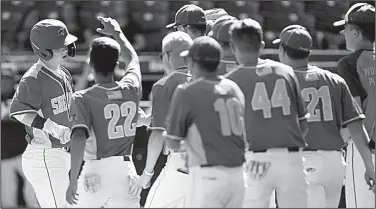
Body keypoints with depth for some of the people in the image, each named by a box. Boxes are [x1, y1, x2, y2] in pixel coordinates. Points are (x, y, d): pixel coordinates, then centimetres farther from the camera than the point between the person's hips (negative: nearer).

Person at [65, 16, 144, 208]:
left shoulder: (83, 99, -10)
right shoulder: (131, 89, 3)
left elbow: (79, 138, -22)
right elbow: (133, 60, 26)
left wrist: (73, 181, -23)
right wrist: (117, 34, 38)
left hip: (95, 173, -3)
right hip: (126, 171, 3)